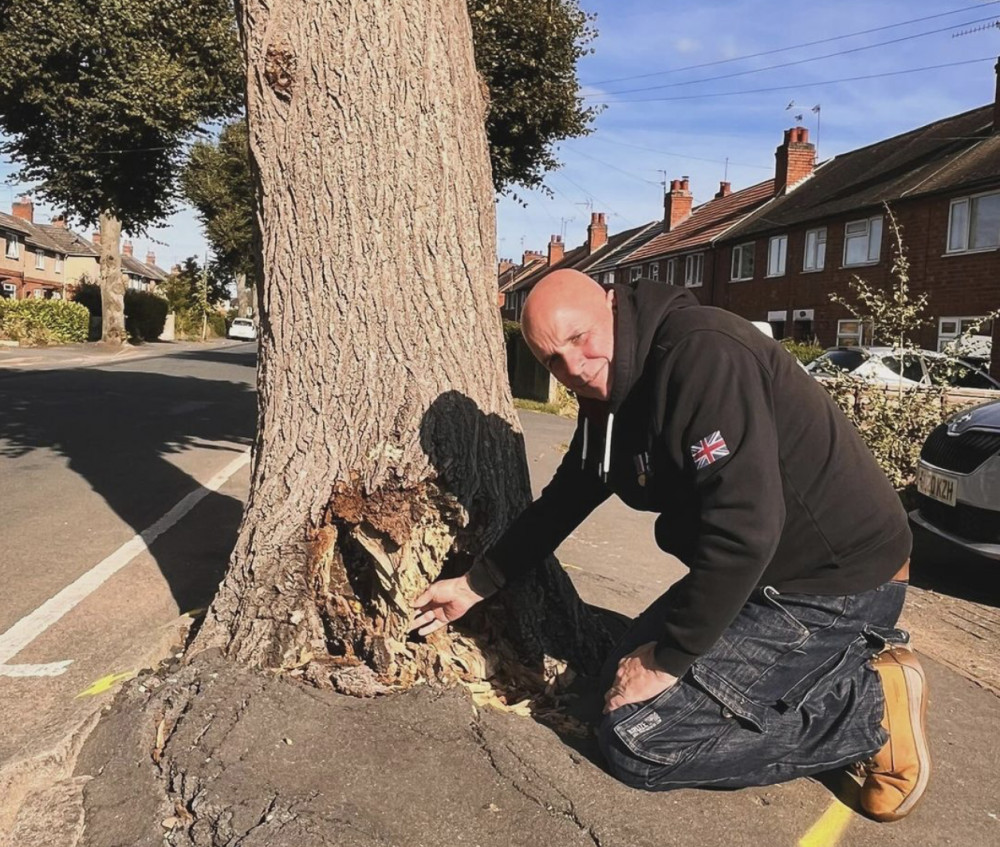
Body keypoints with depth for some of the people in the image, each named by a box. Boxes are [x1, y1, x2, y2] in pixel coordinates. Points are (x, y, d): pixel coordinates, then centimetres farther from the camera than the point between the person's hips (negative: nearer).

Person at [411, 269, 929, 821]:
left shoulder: (699, 353, -25)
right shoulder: (609, 400, 5)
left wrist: (668, 659, -20)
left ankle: (873, 706, -3)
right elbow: (562, 502, 16)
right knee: (624, 674, 16)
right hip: (763, 572, 10)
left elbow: (744, 526, -31)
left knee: (634, 738, -11)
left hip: (839, 580, -10)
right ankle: (839, 666, 13)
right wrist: (476, 584, 18)